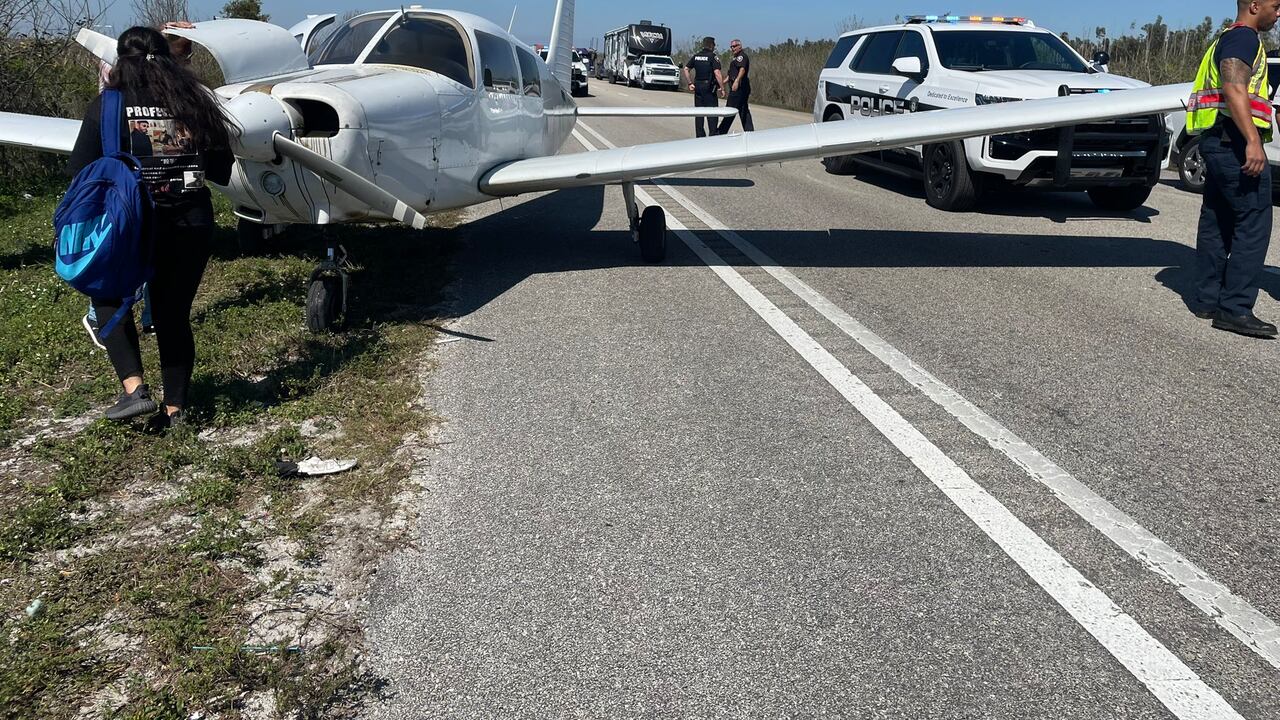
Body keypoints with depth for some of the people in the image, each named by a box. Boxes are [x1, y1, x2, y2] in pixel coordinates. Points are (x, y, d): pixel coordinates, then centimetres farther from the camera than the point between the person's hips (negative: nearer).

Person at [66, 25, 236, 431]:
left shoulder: (107, 105, -6)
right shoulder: (195, 103, 1)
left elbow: (82, 173, -8)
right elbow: (221, 171, 5)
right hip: (192, 226, 3)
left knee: (108, 296, 21)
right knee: (173, 315, 16)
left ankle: (135, 389, 4)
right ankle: (175, 411, 20)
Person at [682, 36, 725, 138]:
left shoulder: (696, 56, 9)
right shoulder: (713, 57, -9)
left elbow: (685, 69, 7)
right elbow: (717, 73, -18)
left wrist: (690, 83, 9)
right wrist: (722, 88, -15)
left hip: (697, 86, 6)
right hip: (709, 87, -6)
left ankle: (700, 135, 10)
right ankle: (713, 135, -5)